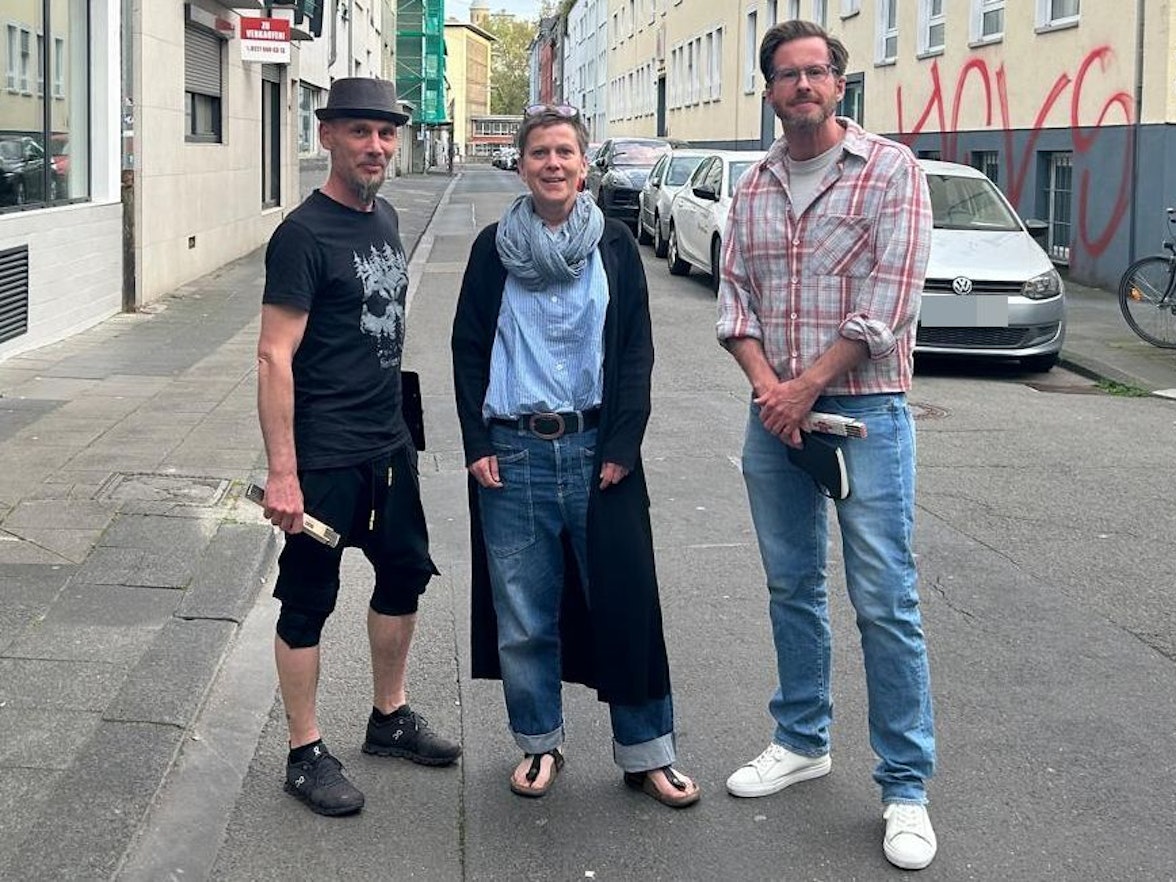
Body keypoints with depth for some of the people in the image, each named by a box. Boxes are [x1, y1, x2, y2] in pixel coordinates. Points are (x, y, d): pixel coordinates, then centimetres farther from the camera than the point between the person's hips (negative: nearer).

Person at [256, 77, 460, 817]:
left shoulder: (386, 218, 8)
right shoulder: (304, 234, -15)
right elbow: (275, 356, -19)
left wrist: (394, 419, 18)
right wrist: (282, 473, -23)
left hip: (389, 442, 8)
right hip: (325, 453, -8)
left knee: (405, 575, 18)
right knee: (308, 600, 3)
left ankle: (390, 717, 36)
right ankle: (306, 755, 15)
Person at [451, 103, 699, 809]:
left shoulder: (614, 246, 4)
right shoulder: (494, 248, 5)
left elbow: (637, 351, 2)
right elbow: (469, 349, 5)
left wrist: (622, 446, -7)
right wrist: (478, 444, -3)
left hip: (597, 450, 0)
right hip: (513, 453, 1)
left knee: (624, 602, 1)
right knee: (523, 615, 7)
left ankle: (646, 752, 13)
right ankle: (539, 744, 23)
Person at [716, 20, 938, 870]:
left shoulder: (890, 170, -6)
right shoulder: (754, 187, 11)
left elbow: (887, 304, -13)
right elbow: (735, 297, 10)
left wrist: (806, 387, -12)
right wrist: (765, 382, -8)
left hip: (864, 411, -5)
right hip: (775, 413, 5)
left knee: (885, 601, -5)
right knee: (792, 587, 15)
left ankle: (906, 788, 4)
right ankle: (803, 741, 31)